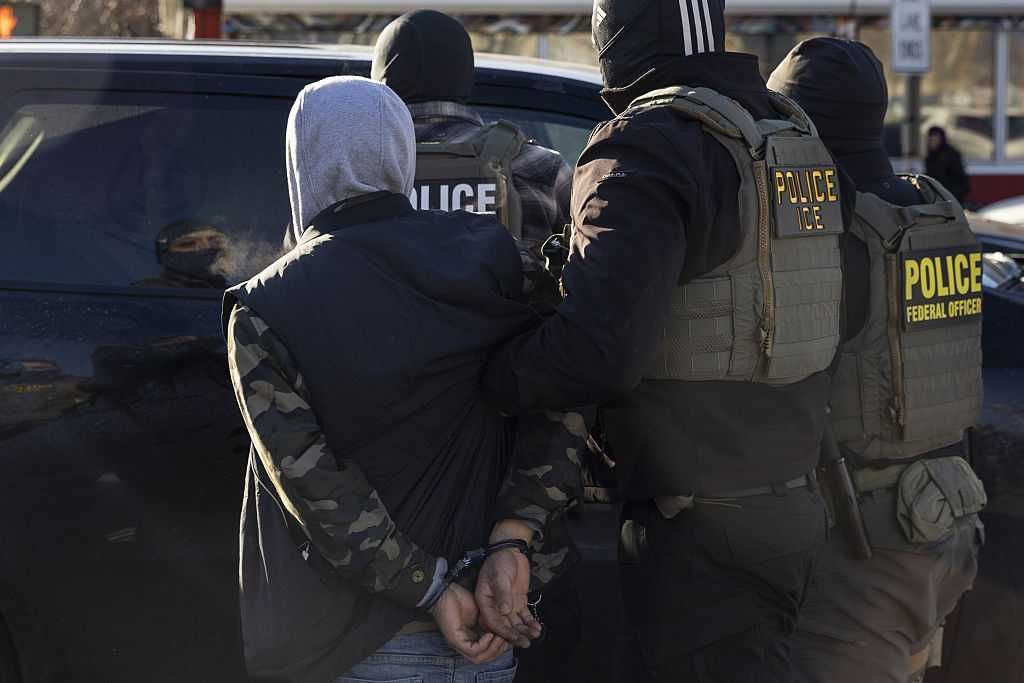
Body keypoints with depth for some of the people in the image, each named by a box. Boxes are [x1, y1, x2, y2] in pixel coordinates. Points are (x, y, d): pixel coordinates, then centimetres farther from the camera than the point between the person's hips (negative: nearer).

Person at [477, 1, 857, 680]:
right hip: (791, 504, 9)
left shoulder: (645, 148, -18)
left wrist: (484, 375, -14)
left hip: (701, 529, -9)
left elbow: (596, 349, -29)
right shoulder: (791, 132, 10)